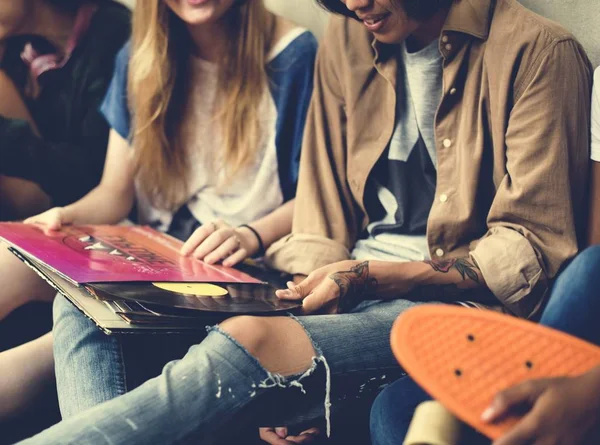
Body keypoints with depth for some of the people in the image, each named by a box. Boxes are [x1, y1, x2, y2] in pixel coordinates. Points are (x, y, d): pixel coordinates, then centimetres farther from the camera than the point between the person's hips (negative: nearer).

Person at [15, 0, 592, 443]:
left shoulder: (538, 52, -5)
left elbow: (531, 251, -8)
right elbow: (319, 232, 11)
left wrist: (369, 277, -17)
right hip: (351, 287, 6)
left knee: (252, 342, -35)